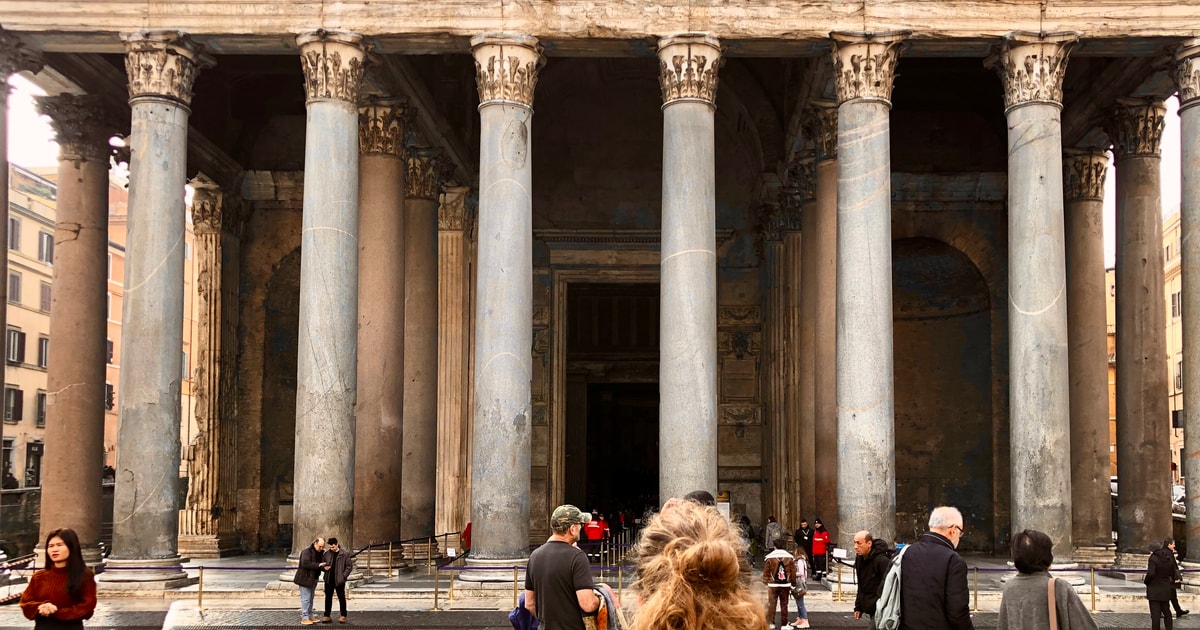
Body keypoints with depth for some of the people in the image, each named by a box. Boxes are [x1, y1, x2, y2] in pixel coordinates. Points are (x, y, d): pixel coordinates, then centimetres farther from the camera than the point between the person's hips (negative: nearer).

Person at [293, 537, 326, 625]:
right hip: (305, 578, -9)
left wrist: (324, 567, -6)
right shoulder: (306, 551, -16)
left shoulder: (319, 552, 11)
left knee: (310, 599, 14)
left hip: (313, 579, 9)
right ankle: (304, 618, -4)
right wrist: (318, 565, -32)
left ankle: (310, 616, 21)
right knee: (305, 599, -7)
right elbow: (305, 563, -29)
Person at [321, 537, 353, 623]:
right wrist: (325, 567, -7)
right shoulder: (327, 553, 4)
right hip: (329, 580, 4)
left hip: (339, 580, -4)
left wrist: (344, 576, -12)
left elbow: (349, 566, -4)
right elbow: (323, 563, 16)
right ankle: (327, 616, 13)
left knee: (341, 597, 5)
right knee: (328, 597, 7)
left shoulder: (345, 553, -7)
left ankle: (343, 616, 14)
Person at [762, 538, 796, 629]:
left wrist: (765, 582, 8)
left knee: (771, 604, 4)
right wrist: (793, 583, 13)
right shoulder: (790, 557, 1)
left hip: (773, 585, -2)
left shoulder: (769, 557, -5)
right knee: (784, 605, 8)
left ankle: (770, 622, 3)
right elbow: (793, 572, 4)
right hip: (786, 585, 2)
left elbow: (766, 572, -4)